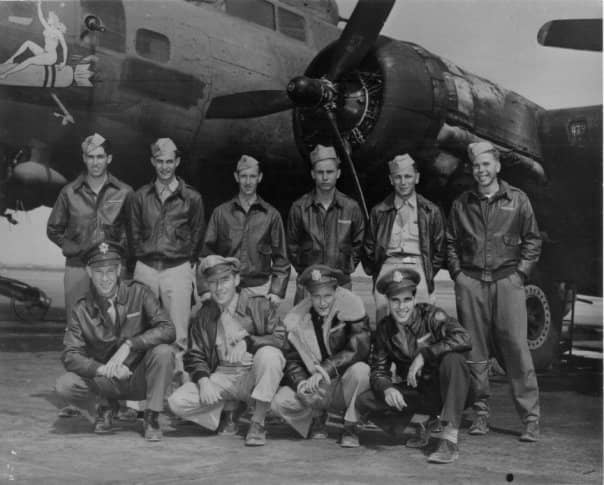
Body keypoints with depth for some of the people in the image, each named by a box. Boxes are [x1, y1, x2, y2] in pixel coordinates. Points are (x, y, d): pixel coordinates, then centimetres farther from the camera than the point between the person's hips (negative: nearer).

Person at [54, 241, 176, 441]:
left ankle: (151, 418, -12)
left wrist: (129, 345, -29)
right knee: (64, 385, -24)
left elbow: (167, 330, -17)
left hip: (141, 378, -1)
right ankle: (105, 407, 8)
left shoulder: (138, 293, -8)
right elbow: (70, 355, -10)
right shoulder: (82, 309, -4)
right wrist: (103, 369, -27)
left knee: (163, 351, -31)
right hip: (106, 382, 1)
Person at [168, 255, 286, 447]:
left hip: (255, 376, -3)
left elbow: (279, 337, -13)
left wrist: (248, 342, -27)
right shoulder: (204, 316, 7)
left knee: (269, 354, -36)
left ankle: (258, 424, -21)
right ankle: (229, 408, 10)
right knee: (177, 402, -17)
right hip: (222, 377, 3)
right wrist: (203, 381, -12)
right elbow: (195, 356, 8)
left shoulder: (259, 305, -4)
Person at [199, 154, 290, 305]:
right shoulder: (221, 212, 6)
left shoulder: (271, 214, 6)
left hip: (260, 289, 0)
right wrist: (205, 289, -4)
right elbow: (207, 252, 6)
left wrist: (277, 291, -3)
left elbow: (280, 258, 8)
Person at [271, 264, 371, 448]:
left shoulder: (351, 306, -16)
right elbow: (291, 360, -2)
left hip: (345, 387, -3)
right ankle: (317, 419, 14)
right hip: (315, 390, 3)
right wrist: (302, 384, -24)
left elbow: (358, 348, -26)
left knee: (359, 370, -35)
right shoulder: (297, 319, -5)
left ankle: (350, 429, -11)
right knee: (280, 402, -21)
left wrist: (323, 371, -32)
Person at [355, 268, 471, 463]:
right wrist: (386, 389, -25)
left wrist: (424, 354, -34)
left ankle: (449, 439, -34)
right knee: (364, 402, -13)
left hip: (447, 389, -4)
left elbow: (463, 338, -32)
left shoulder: (431, 315, -15)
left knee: (452, 359, -36)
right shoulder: (385, 328, -2)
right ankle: (420, 426, 7)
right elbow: (379, 370, -2)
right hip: (418, 392, 4)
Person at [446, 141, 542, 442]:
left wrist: (520, 272, -1)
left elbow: (532, 240, 9)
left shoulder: (517, 200, 8)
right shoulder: (462, 204, 12)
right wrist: (457, 273, 5)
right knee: (475, 352, 3)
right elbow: (451, 242, 17)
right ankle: (481, 414, 12)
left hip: (507, 281, -2)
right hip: (470, 283, 2)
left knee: (516, 348, -7)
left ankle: (531, 419, -2)